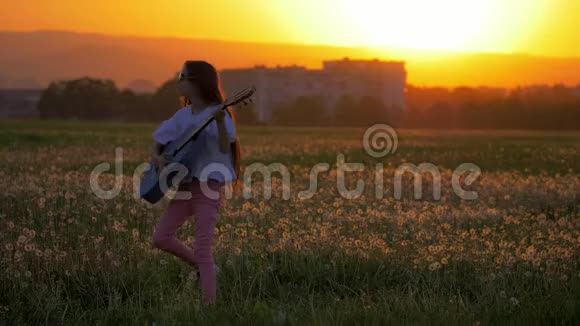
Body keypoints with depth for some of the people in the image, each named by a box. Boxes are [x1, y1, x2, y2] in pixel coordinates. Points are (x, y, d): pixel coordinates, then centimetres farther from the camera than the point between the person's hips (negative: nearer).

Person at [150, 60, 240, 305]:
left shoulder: (217, 113, -11)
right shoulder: (182, 115, 9)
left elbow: (225, 148, -25)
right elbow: (158, 143, 16)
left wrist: (220, 123, -42)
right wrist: (158, 158, -5)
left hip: (209, 187, -7)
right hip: (185, 185, 7)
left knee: (202, 248, -13)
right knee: (161, 238, 5)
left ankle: (209, 305, -10)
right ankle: (203, 266, 25)